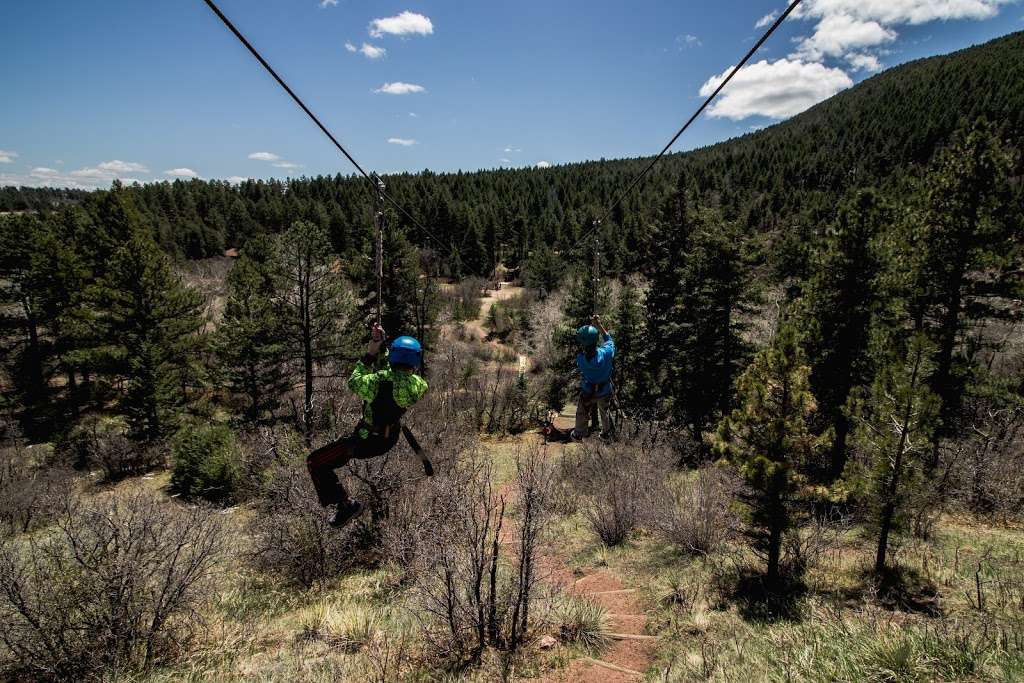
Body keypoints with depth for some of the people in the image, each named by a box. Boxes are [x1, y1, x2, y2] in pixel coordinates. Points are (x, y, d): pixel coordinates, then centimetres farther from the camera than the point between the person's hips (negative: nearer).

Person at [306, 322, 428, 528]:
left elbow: (353, 383, -12)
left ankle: (347, 504, 3)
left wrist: (370, 354, -6)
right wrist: (382, 345, 6)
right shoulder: (418, 385, -18)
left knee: (315, 463, 6)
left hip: (366, 442, -6)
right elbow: (400, 376, 5)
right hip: (392, 439, 6)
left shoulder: (379, 382, -34)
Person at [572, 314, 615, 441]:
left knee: (582, 413, 27)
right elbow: (609, 340, -12)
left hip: (588, 392, -1)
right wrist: (599, 326, -7)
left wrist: (592, 326, -14)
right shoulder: (606, 353, -35)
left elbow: (584, 351, -12)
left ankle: (579, 433, 51)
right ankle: (607, 433, 54)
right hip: (605, 391, 1)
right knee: (605, 411, 30)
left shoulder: (580, 359, -35)